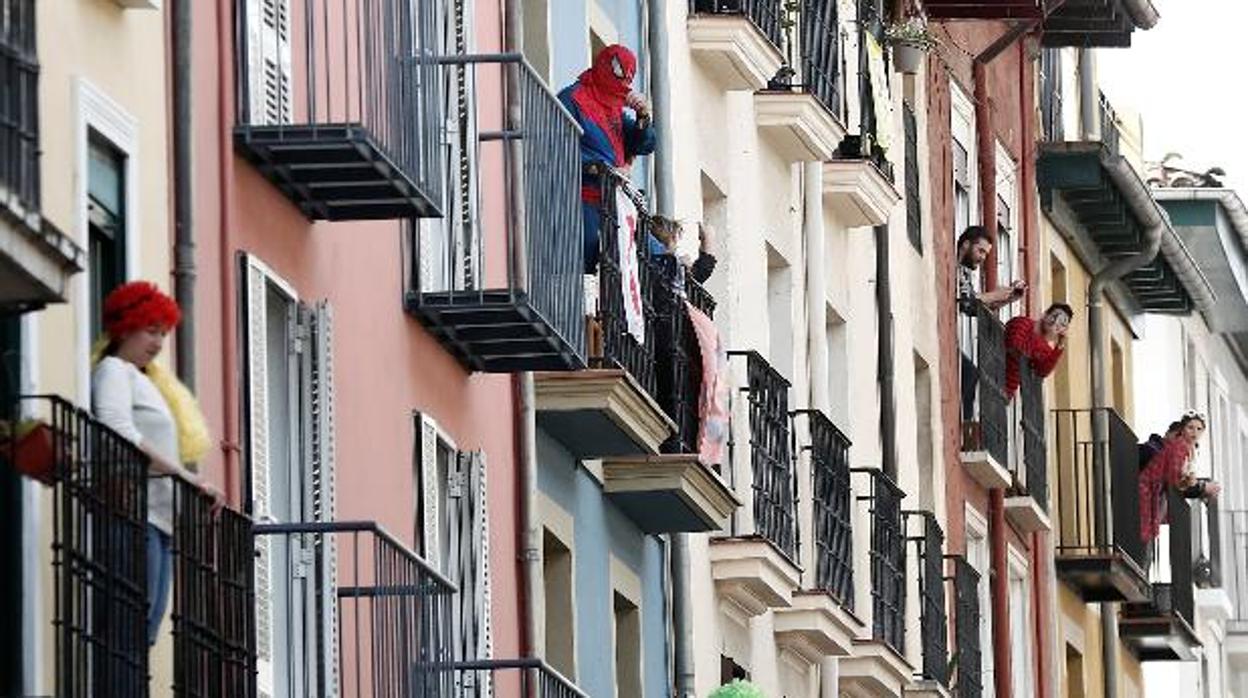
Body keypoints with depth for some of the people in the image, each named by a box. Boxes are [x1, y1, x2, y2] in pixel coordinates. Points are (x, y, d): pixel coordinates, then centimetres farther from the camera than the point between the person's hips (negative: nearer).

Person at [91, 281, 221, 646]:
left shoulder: (143, 379, 28)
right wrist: (185, 476, -21)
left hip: (159, 516, 9)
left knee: (148, 625, 2)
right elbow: (120, 436, -17)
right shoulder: (114, 370, 0)